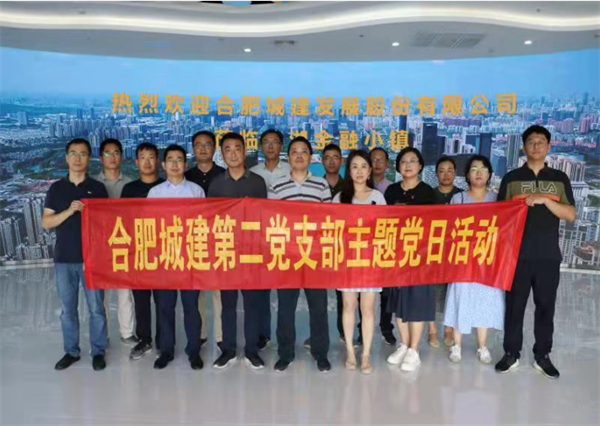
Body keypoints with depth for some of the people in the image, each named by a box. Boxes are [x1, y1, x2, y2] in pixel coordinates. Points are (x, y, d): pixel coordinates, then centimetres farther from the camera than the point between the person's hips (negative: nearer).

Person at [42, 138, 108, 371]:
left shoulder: (97, 188, 2)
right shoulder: (56, 188, 6)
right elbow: (46, 223, 0)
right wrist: (69, 211, -15)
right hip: (64, 258, 2)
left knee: (96, 308, 4)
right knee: (67, 309, 11)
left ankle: (98, 351, 17)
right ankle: (71, 351, 26)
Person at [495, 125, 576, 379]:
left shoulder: (560, 179, 9)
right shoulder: (511, 178, 6)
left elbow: (570, 215, 0)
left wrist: (544, 199, -14)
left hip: (548, 256, 1)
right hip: (517, 254, -1)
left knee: (546, 306, 8)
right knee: (514, 305, 5)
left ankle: (542, 356, 20)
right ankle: (511, 354, 17)